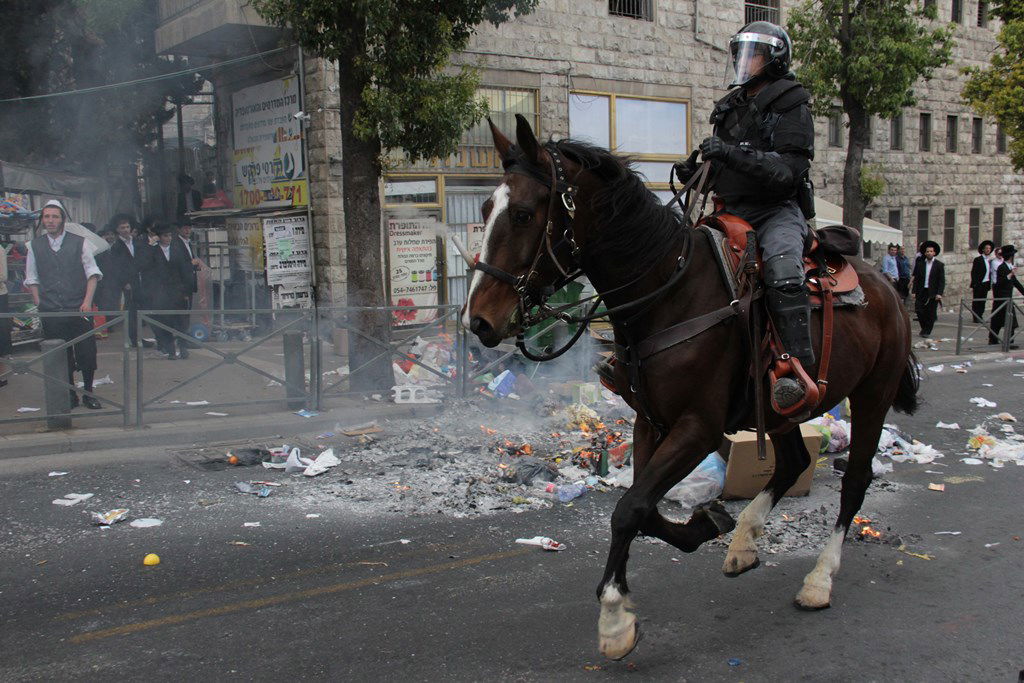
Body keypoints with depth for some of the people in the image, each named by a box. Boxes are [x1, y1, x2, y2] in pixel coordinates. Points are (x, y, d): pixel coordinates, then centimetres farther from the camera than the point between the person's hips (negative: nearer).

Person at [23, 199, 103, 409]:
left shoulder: (79, 242, 2)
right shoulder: (34, 246, 7)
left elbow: (92, 273, 1)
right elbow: (32, 279, 12)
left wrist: (87, 301, -10)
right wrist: (40, 305, 1)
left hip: (79, 310, -1)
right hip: (50, 313, 1)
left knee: (87, 353, 0)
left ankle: (88, 393, 17)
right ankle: (69, 395, 18)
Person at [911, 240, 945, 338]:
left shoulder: (939, 265, 1)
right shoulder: (920, 264, 9)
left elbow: (942, 281, -3)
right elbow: (916, 279, 10)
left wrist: (939, 293, -13)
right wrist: (914, 292, 1)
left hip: (933, 293, -2)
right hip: (921, 292, 2)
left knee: (931, 313, 0)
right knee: (920, 311, -2)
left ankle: (927, 331, 11)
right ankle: (924, 328, 19)